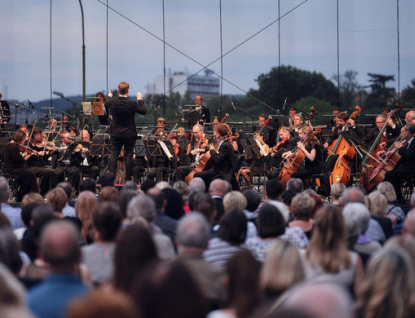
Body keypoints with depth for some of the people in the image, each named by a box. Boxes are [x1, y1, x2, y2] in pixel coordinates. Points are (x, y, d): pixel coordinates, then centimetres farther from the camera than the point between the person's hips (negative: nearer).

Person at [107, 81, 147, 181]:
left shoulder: (112, 102, -11)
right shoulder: (132, 104, -18)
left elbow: (108, 103, 14)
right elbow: (144, 111, -5)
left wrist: (109, 96, 34)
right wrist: (140, 99, 8)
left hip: (115, 133, 2)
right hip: (129, 134, -2)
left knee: (114, 155, 7)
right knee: (128, 156, 5)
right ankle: (128, 178, 7)